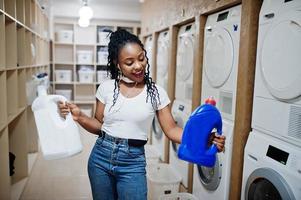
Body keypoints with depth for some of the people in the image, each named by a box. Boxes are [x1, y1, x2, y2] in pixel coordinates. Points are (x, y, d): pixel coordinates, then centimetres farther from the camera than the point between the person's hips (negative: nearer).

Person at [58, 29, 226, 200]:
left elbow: (171, 129, -6)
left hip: (133, 162, -2)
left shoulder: (156, 92, -6)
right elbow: (99, 125, 5)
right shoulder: (106, 88, -2)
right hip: (101, 156, 3)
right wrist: (79, 116, -13)